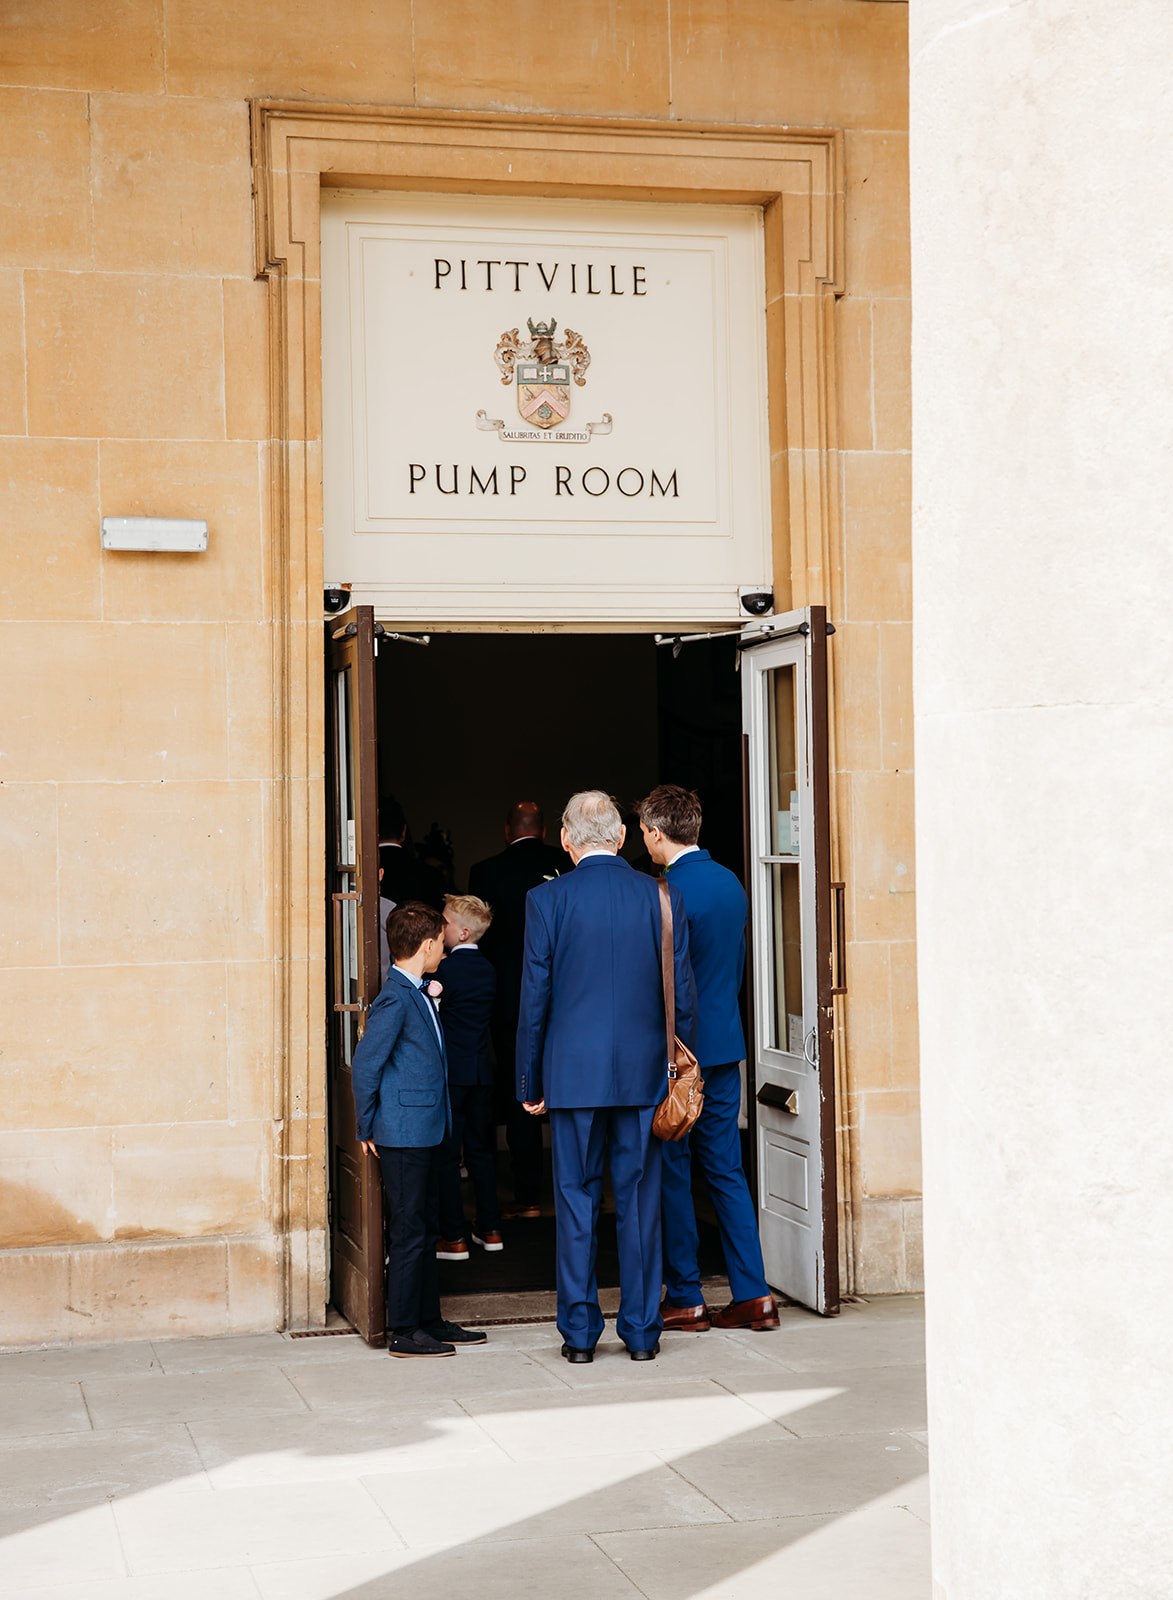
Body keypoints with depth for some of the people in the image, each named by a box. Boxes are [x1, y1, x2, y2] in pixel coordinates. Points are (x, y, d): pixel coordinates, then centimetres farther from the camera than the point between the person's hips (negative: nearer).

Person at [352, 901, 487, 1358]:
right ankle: (402, 1331, 2)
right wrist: (368, 1129, -10)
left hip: (426, 1131, 9)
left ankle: (429, 1320, 22)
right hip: (404, 1135, -9)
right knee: (408, 1231, -4)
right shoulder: (394, 999, -15)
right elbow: (364, 1066, -15)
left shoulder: (418, 995, 13)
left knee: (426, 1229, 14)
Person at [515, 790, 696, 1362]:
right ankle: (641, 1330, 12)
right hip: (644, 1072, 2)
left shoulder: (546, 900, -5)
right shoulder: (662, 897, 1)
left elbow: (534, 998, -3)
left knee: (576, 1199, 6)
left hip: (572, 1073, -2)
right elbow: (682, 997, 3)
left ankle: (579, 1331, 9)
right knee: (639, 1199, 7)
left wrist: (529, 1082, 4)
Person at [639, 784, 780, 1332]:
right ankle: (752, 1294, 10)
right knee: (725, 1169, 11)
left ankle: (684, 1300, 8)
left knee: (671, 1175, 2)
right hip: (725, 1045, 8)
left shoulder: (670, 893, -17)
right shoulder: (730, 883, 8)